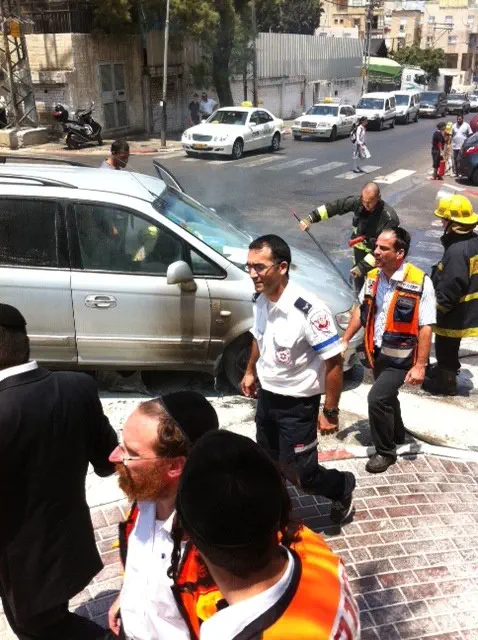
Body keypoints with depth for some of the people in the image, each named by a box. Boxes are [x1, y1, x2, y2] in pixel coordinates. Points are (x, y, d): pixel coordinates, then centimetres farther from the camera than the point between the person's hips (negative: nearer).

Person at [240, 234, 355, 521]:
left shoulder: (310, 310, -30)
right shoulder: (261, 300, -7)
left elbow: (334, 362, -23)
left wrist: (331, 412, -17)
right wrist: (250, 372, 23)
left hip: (297, 403, -6)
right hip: (266, 395, 7)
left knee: (298, 472, 4)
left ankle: (342, 487, 34)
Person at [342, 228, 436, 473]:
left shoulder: (420, 282, -21)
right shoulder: (373, 277, -3)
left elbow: (425, 327, -19)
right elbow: (361, 310, 11)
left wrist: (420, 366, -20)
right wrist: (345, 340, 9)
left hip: (401, 358, -6)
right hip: (377, 353, 6)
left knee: (376, 398, -15)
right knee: (387, 397, 23)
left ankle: (385, 452, 6)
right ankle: (397, 435, 50)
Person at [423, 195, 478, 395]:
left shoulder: (457, 251, -30)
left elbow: (450, 289, -29)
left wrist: (436, 309, -17)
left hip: (454, 313, -9)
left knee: (445, 348, 11)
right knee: (449, 347, 28)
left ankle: (445, 382, 27)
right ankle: (444, 371, 47)